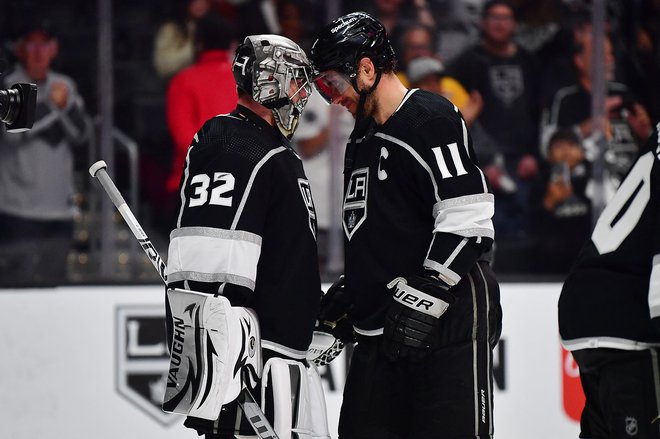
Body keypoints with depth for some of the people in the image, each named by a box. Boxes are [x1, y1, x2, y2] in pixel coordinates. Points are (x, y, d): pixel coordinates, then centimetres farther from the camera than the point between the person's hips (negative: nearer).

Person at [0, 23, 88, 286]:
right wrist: (51, 105, -14)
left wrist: (66, 105, -11)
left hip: (59, 206, 5)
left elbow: (80, 135, 6)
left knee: (55, 279, 8)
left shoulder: (65, 86, 12)